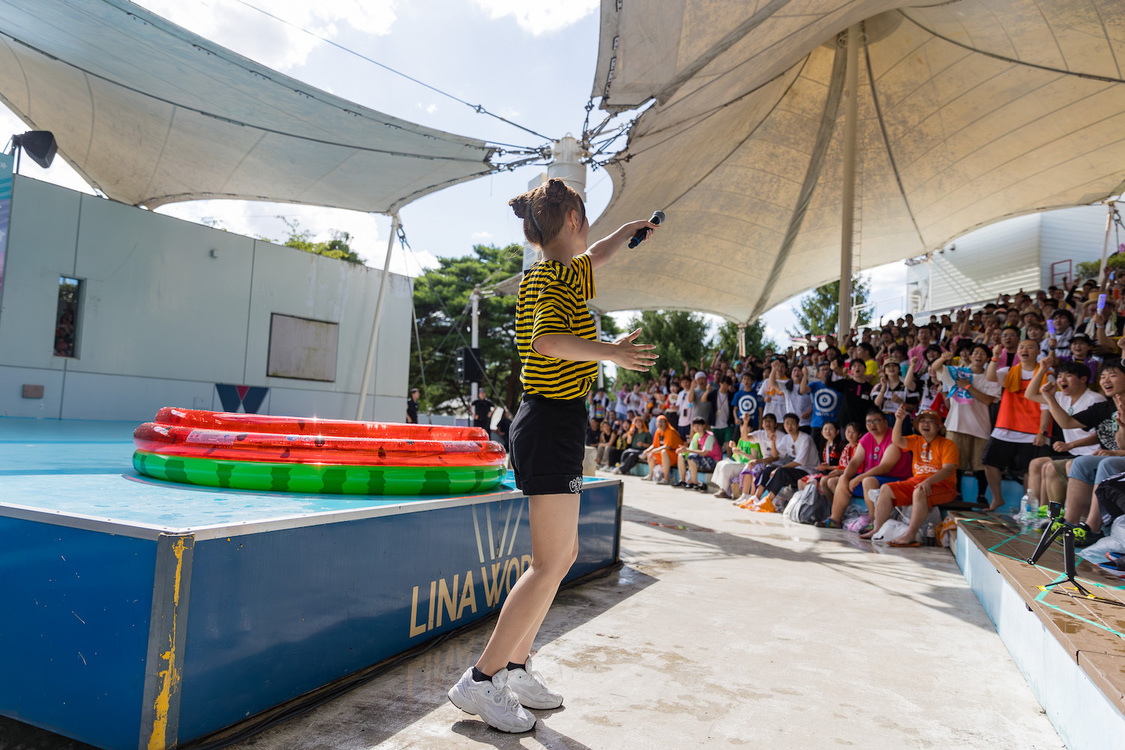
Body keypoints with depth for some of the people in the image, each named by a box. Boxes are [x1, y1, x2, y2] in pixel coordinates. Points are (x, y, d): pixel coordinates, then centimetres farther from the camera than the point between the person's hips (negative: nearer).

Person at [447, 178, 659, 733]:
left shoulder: (555, 272, 16)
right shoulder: (558, 277, -12)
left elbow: (594, 256, 37)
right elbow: (548, 339, -30)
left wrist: (631, 230, 50)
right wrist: (609, 352, -32)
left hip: (541, 422, 10)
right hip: (554, 423, -10)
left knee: (563, 553, 16)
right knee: (550, 565, -5)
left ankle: (515, 667, 24)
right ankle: (479, 681, 3)